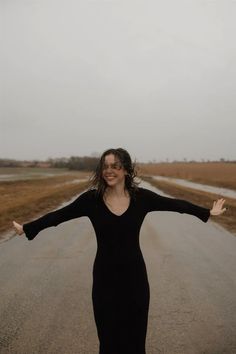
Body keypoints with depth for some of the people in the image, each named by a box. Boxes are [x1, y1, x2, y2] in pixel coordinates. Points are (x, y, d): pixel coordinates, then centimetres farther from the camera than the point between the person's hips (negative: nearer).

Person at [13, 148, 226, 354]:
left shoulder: (142, 197, -7)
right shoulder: (91, 198, -9)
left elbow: (176, 204, 2)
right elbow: (58, 215, -6)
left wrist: (208, 212, 10)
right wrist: (27, 228, -8)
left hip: (134, 274, 1)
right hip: (105, 276, 0)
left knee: (135, 333, 13)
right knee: (108, 334, 14)